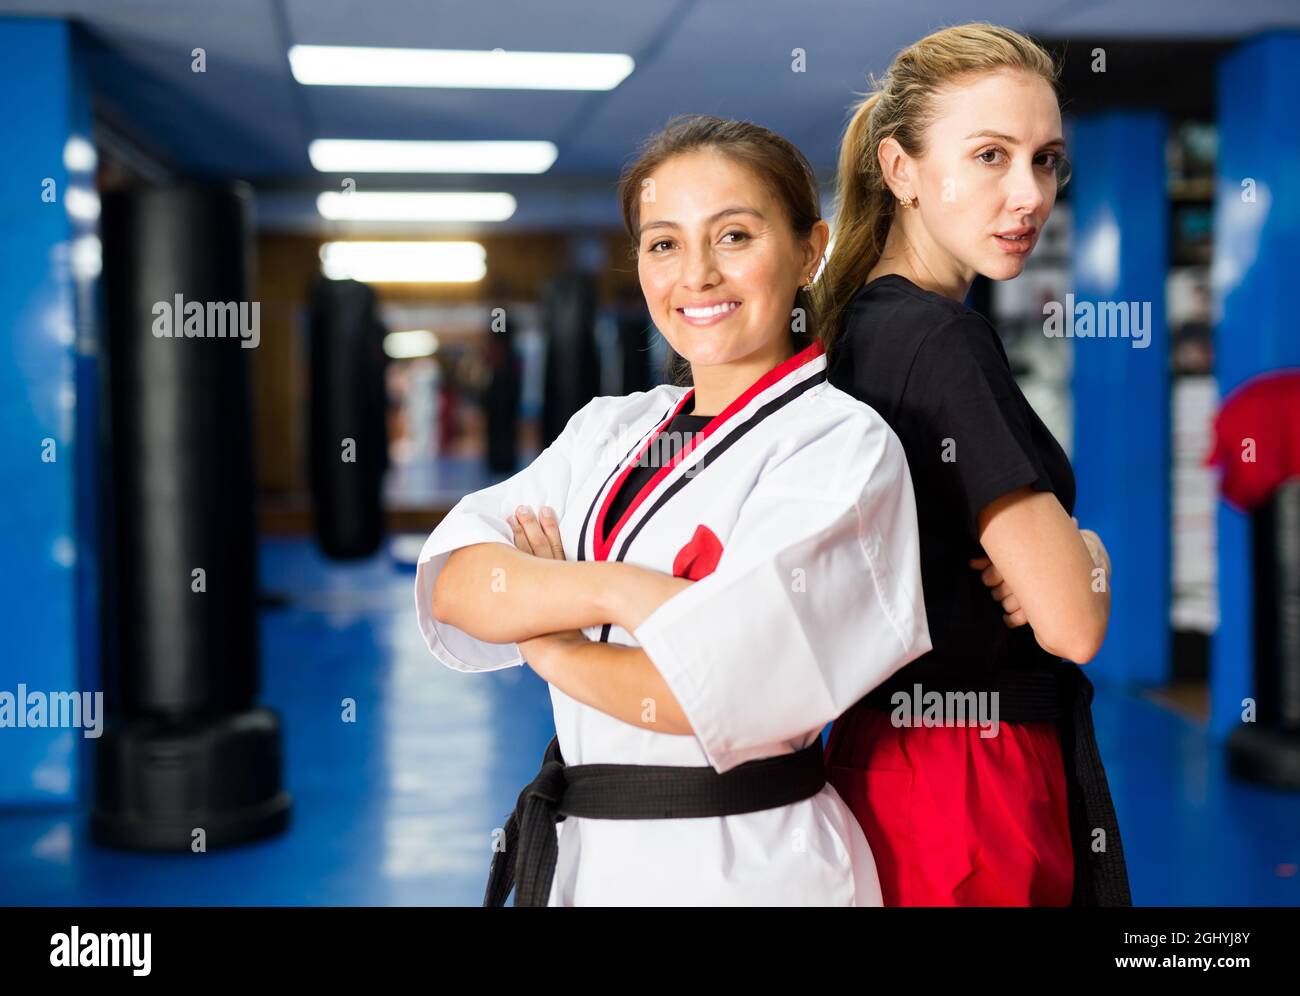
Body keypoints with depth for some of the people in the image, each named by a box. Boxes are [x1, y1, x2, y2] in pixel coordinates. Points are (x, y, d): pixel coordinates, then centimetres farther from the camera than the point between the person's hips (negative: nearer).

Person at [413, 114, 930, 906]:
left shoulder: (844, 445, -13)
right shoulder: (607, 432, 6)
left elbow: (711, 689, -23)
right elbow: (452, 586, -7)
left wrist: (549, 645, -7)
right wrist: (613, 589, -23)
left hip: (740, 865, -5)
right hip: (578, 850, 6)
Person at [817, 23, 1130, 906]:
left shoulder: (861, 327, 7)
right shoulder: (944, 341, -19)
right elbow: (1072, 621, -21)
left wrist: (1045, 556, -2)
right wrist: (1088, 554, 0)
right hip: (976, 790, -9)